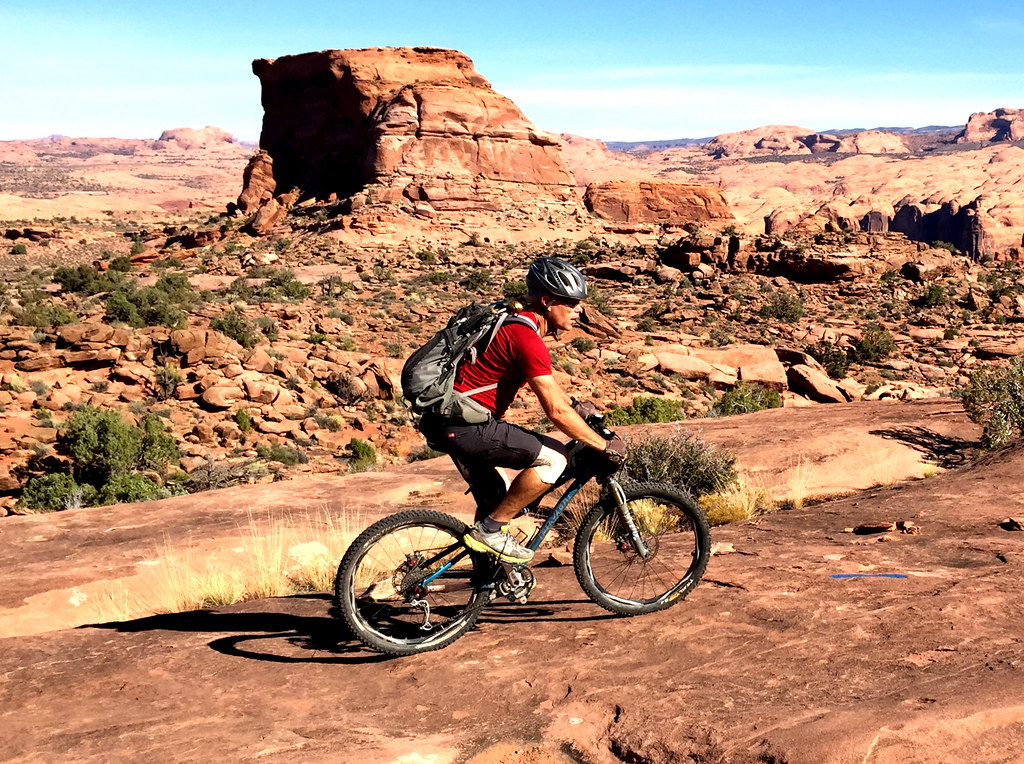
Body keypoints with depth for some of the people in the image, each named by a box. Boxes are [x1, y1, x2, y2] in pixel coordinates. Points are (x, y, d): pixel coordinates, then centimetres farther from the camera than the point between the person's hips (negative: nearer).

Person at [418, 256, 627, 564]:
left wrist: (575, 407, 30)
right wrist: (605, 446, -10)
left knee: (494, 501, 21)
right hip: (465, 425, -10)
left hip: (448, 420, 10)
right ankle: (490, 530, -3)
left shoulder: (516, 321, 13)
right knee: (553, 459, -10)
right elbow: (556, 412, -19)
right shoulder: (527, 339, -19)